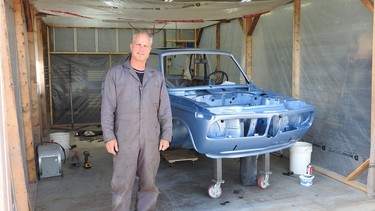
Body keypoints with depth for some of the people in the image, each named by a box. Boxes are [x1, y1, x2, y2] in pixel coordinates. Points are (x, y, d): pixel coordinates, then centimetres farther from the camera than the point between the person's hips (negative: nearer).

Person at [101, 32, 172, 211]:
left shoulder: (157, 76, 8)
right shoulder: (115, 73, 0)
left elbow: (165, 109, 7)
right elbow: (107, 108, -3)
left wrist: (166, 135, 1)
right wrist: (108, 136, -10)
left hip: (151, 139, 3)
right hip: (124, 139, -2)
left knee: (149, 182, 13)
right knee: (122, 184, 4)